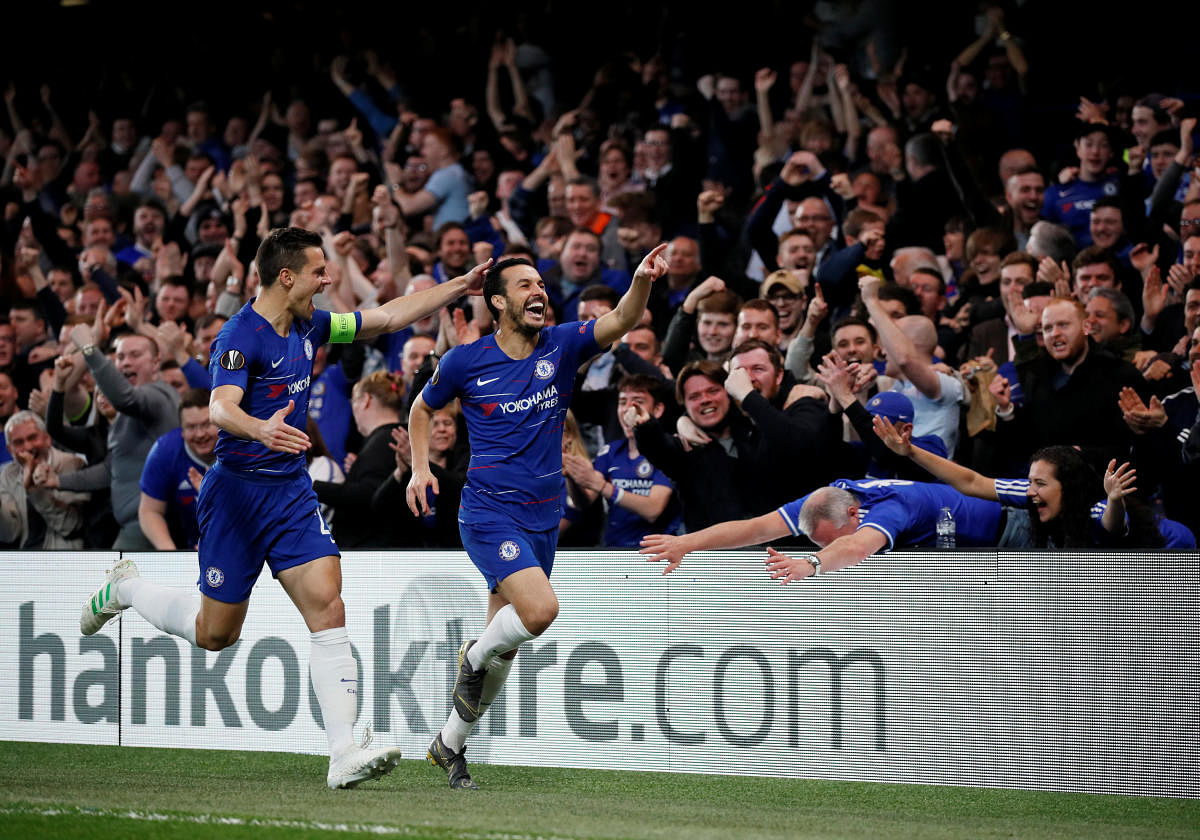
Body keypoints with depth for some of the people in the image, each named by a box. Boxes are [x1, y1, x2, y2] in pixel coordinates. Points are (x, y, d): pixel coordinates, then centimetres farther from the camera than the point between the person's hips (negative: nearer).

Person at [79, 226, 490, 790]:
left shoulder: (309, 325, 6)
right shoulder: (240, 337, -17)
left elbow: (387, 317, 18)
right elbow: (221, 409, -32)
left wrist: (456, 288, 16)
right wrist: (260, 429, -53)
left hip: (293, 491, 6)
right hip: (238, 489, -6)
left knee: (328, 611, -13)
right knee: (216, 634, 7)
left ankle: (344, 754, -18)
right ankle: (124, 588, 36)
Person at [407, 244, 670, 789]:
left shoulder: (561, 347, 0)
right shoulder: (465, 362, -3)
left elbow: (621, 321, -17)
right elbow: (422, 408, 15)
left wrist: (642, 282, -37)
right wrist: (420, 468, 1)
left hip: (543, 518, 4)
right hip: (489, 512, -4)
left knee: (504, 648, 10)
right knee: (540, 607, -26)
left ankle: (450, 744, 27)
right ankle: (474, 658, 4)